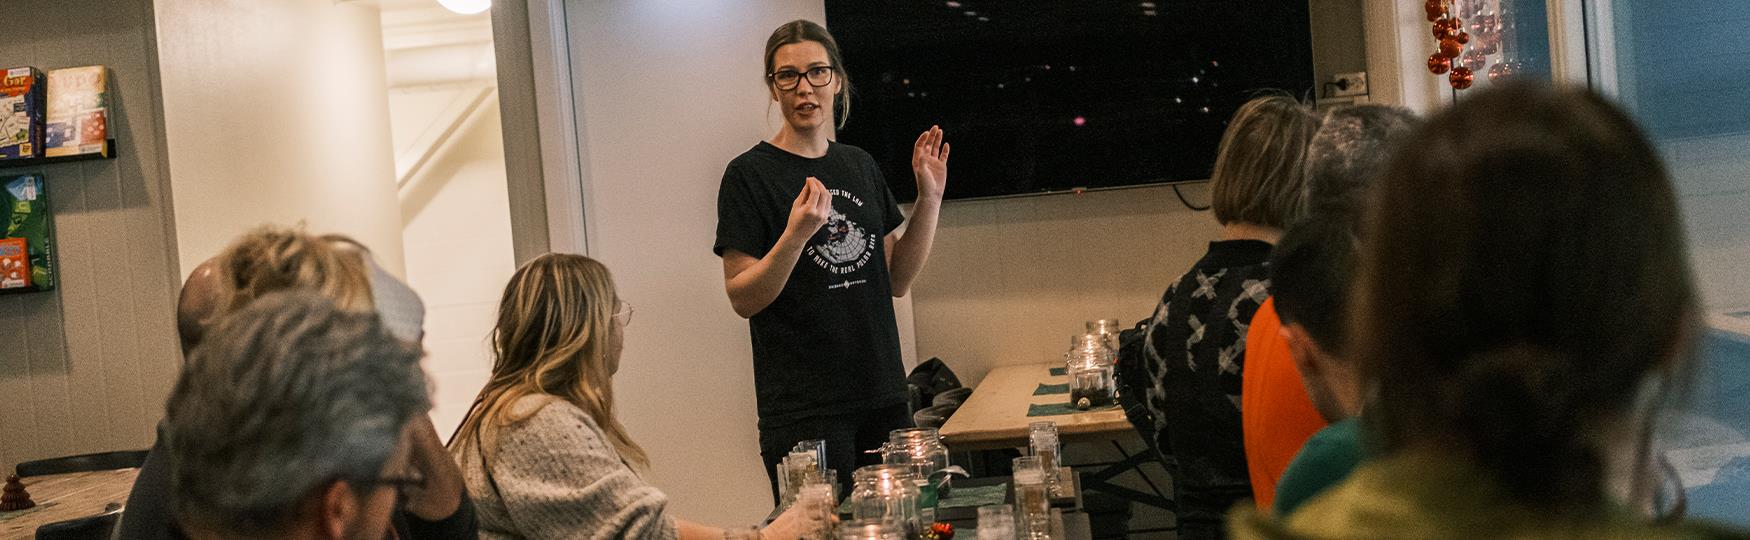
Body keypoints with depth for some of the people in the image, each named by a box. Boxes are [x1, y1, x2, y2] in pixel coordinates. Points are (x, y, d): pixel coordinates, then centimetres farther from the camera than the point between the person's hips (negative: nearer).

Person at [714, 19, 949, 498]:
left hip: (883, 399, 6)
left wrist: (929, 198, 2)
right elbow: (743, 299, -11)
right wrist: (796, 234, -25)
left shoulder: (860, 165, 12)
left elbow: (896, 279, 13)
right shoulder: (749, 174, -6)